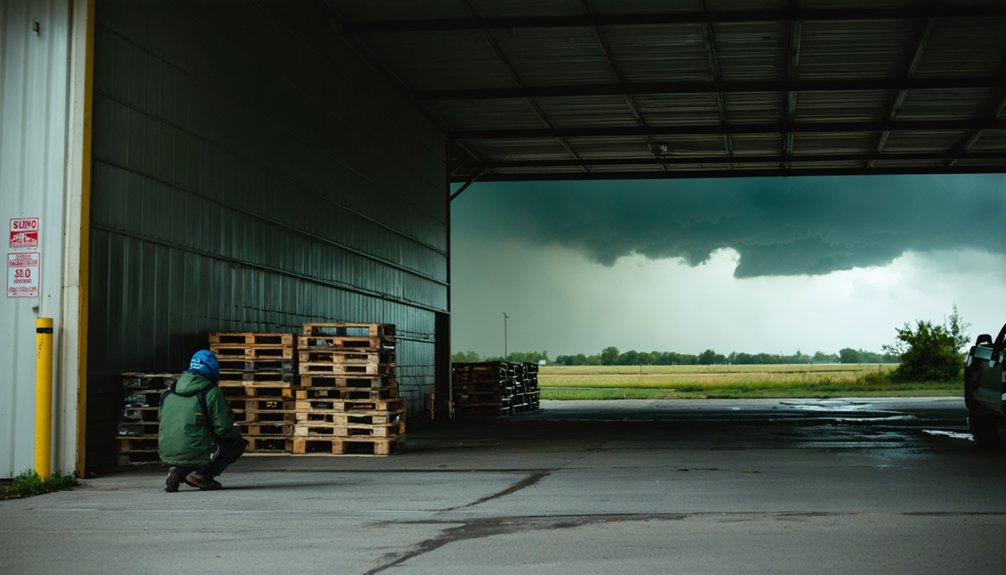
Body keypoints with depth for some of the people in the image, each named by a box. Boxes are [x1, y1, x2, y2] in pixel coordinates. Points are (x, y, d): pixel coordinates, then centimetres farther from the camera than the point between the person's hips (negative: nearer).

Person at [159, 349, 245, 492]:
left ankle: (179, 472, 8)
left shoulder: (169, 391, 11)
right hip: (196, 455, -6)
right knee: (237, 442, 15)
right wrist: (236, 430, 16)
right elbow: (223, 429, -9)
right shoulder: (212, 392, -8)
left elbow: (161, 422, 21)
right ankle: (201, 474, -4)